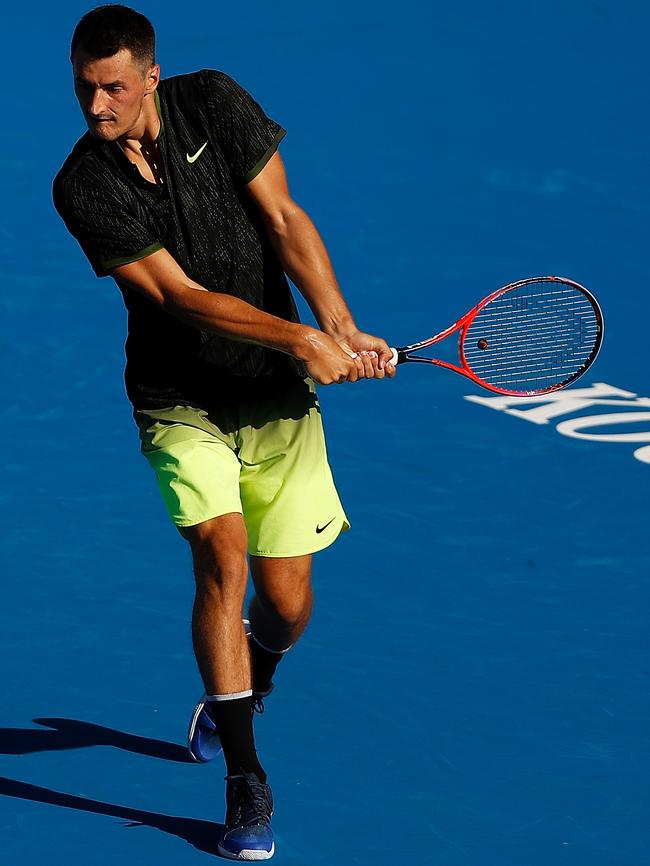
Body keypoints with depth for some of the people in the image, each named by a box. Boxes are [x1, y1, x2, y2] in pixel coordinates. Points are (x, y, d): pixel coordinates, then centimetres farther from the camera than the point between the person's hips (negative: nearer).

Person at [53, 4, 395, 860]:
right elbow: (182, 296, -19)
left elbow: (282, 220, -8)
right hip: (180, 399, -2)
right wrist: (301, 339, -28)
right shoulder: (83, 189, -15)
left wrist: (341, 327, -20)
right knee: (221, 555, -23)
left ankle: (246, 686, 41)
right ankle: (246, 784, -15)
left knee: (286, 605, 3)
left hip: (276, 396, 2)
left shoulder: (213, 104, -8)